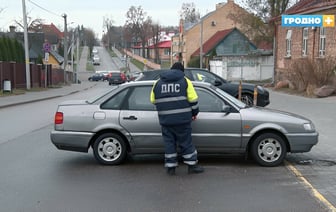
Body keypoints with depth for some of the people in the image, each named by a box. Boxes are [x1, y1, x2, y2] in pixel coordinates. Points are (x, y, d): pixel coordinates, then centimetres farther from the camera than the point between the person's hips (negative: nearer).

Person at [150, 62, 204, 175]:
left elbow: (153, 101, 13)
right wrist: (194, 113, 13)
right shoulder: (185, 81, 2)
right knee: (186, 142, 8)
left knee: (169, 142, 11)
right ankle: (192, 165, 16)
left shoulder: (158, 83, 10)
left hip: (165, 120, 2)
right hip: (182, 119, -2)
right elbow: (193, 100, -1)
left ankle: (170, 167, 15)